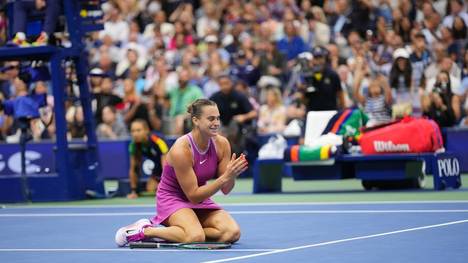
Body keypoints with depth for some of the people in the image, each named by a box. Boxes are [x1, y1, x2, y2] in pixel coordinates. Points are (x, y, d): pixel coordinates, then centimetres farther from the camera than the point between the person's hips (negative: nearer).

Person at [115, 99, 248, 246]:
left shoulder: (221, 144, -8)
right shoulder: (181, 150, -24)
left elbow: (225, 190, -3)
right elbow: (193, 195, -22)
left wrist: (232, 175, -26)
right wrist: (225, 177, -32)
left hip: (200, 198, 7)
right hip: (172, 198, -7)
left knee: (233, 233, -19)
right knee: (196, 237, -35)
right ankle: (144, 231, -11)